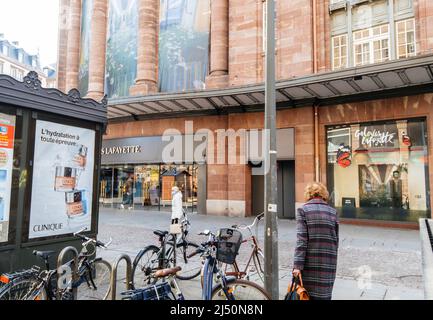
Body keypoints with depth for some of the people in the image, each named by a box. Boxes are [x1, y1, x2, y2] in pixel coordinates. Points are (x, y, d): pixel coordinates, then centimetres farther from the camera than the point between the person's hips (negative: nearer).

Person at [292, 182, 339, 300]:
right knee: (324, 294, 8)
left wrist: (298, 265, -10)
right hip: (328, 263, 3)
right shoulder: (332, 212, 7)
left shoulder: (303, 210, -3)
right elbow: (335, 240, 10)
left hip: (310, 261, -3)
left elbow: (301, 240, -10)